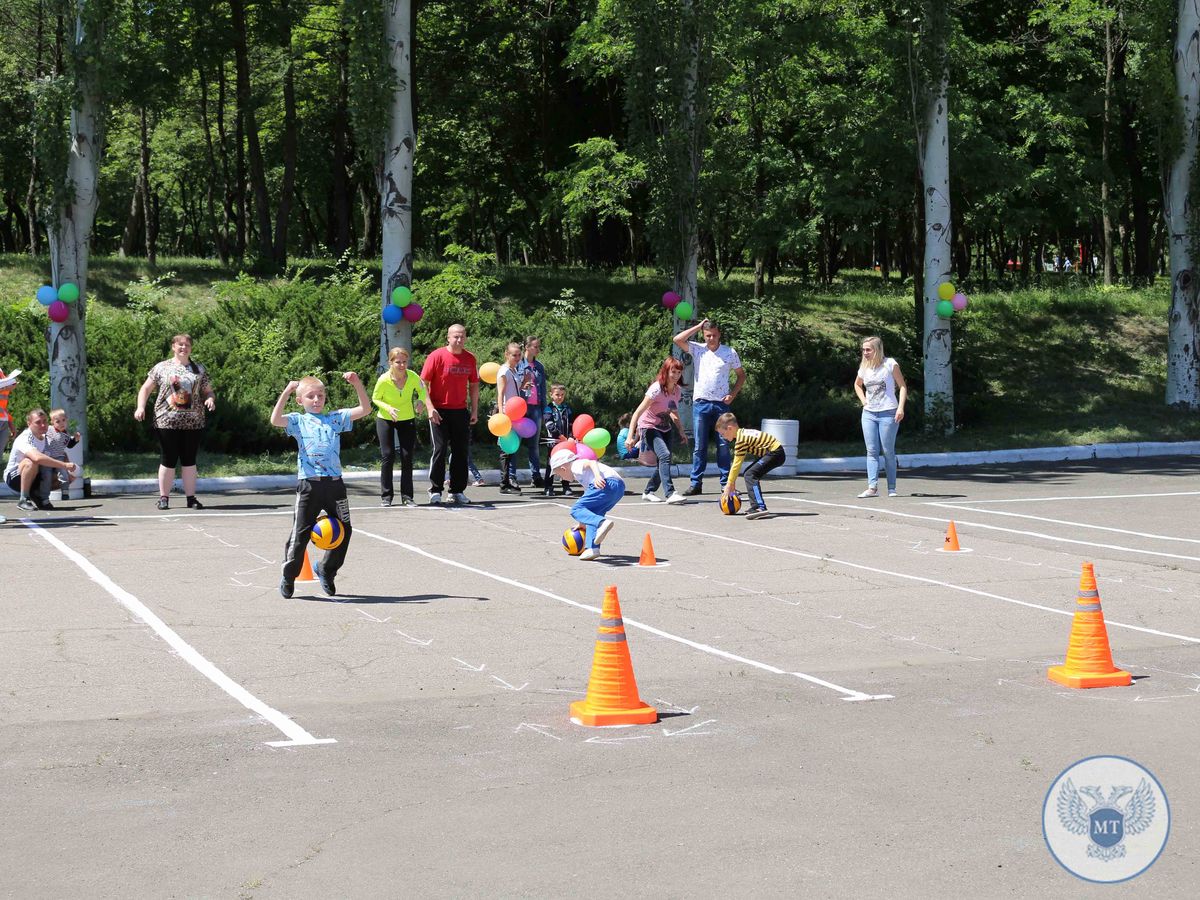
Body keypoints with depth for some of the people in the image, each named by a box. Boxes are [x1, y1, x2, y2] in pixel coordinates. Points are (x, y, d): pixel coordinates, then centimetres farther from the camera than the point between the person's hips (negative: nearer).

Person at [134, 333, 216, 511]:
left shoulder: (199, 369, 12)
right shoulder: (162, 368, 6)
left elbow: (208, 391, 14)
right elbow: (145, 388, 8)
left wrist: (210, 398, -9)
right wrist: (141, 406, -7)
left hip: (193, 422, 2)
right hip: (167, 421, -2)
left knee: (189, 460, 5)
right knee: (169, 459, -1)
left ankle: (191, 497, 10)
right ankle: (164, 497, 7)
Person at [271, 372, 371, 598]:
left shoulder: (335, 418, 13)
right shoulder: (298, 421, 6)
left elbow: (365, 409, 6)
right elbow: (275, 420, -12)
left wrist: (357, 384, -6)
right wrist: (286, 392, -14)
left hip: (334, 483, 3)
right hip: (308, 484, -3)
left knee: (343, 529, 5)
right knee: (301, 533, -1)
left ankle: (326, 569, 26)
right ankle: (288, 576, 13)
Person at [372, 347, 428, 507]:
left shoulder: (413, 377, -20)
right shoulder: (384, 380, -25)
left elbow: (422, 390, 1)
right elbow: (375, 398, -8)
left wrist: (420, 401, -19)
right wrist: (388, 408, -26)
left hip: (407, 420, 2)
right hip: (385, 420, -2)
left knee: (407, 457, -1)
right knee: (387, 456, -6)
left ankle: (407, 496, 8)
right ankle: (386, 496, 4)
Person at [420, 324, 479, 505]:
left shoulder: (470, 359, 5)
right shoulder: (437, 356, -8)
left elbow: (474, 385, 15)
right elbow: (423, 383, -8)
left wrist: (475, 410, 10)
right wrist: (430, 408, -15)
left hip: (461, 411, 4)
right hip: (439, 412, -4)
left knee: (461, 451, 7)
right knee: (440, 450, -6)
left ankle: (457, 490, 17)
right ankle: (435, 491, 2)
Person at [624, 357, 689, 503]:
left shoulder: (678, 391, 0)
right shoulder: (656, 389, -22)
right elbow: (638, 412, -25)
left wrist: (681, 430, 7)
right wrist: (630, 436, -31)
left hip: (665, 429, 8)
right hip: (648, 427, -8)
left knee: (664, 462, 2)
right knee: (665, 455, -26)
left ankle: (649, 491, 22)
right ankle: (670, 493, -32)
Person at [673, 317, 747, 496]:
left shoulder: (730, 352, 5)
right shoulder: (698, 349, 5)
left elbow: (741, 375, 13)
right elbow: (677, 340, -8)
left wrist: (732, 394, 0)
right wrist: (698, 326, -2)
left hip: (721, 404, 0)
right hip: (700, 403, 0)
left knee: (723, 444, 0)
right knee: (700, 446, 1)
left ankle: (726, 483, 3)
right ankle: (696, 484, 3)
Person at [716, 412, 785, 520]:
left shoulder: (741, 440, -17)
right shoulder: (743, 433, 14)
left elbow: (736, 465, -15)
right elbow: (737, 463, 18)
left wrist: (729, 485, -9)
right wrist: (732, 482, 18)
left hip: (775, 453, -11)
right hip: (775, 451, 11)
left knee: (750, 475, -18)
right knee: (750, 474, 16)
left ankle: (760, 507, -29)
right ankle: (756, 506, 16)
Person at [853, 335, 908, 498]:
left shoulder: (890, 364, -6)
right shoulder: (864, 368, 9)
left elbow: (902, 386, -5)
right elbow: (857, 384, 29)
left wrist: (900, 408, -16)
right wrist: (863, 400, 12)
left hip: (888, 413, -5)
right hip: (869, 414, 5)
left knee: (888, 451, -1)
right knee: (871, 451, -2)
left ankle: (891, 488, 7)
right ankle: (872, 487, -6)